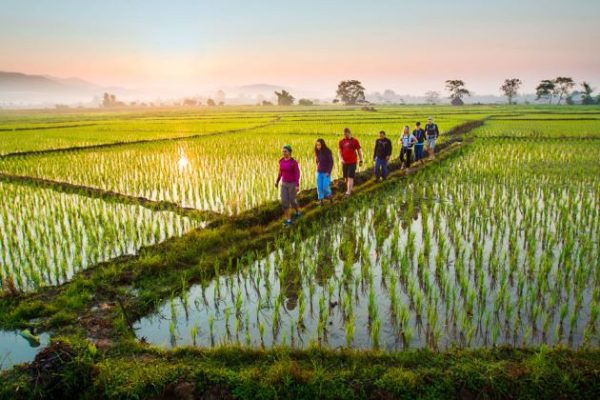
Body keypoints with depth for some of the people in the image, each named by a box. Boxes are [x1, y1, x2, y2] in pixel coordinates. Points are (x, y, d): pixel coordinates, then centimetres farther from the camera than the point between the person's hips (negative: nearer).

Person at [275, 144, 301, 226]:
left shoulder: (294, 162, -17)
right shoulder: (281, 160, 0)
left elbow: (297, 174, -16)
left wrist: (297, 186, -24)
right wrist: (277, 181, 19)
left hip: (293, 184, -5)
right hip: (284, 184, 5)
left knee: (292, 201, 9)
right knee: (284, 202, -4)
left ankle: (298, 211, 42)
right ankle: (288, 220, 6)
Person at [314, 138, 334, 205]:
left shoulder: (327, 152, -12)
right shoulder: (317, 152, 3)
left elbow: (331, 162, -11)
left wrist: (329, 172, -15)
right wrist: (318, 169, 10)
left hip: (326, 173, -5)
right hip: (319, 172, 5)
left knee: (325, 186, -6)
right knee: (319, 186, 2)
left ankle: (329, 195, 21)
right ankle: (321, 199, 11)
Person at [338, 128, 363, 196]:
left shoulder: (355, 141, -2)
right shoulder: (341, 142, 5)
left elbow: (359, 151, 5)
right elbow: (340, 151, 5)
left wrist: (361, 160, 6)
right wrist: (341, 158, -13)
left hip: (352, 162, -4)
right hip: (344, 162, 4)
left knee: (350, 177, -10)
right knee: (346, 177, 11)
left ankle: (348, 192, -12)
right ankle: (349, 189, 28)